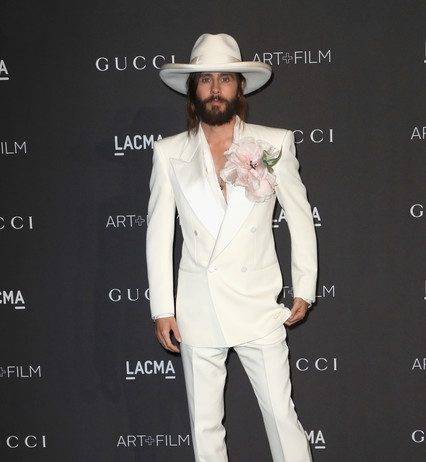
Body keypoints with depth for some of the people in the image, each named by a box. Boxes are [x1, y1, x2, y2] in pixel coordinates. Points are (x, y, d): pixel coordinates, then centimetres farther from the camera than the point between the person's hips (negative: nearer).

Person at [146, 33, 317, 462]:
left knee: (282, 415, 2)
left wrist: (304, 290, 4)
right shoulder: (169, 152, 2)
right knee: (204, 427, 10)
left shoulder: (274, 143, 0)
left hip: (257, 303, -1)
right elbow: (159, 233, 4)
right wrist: (162, 309, 1)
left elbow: (300, 217, 6)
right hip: (197, 309, 1)